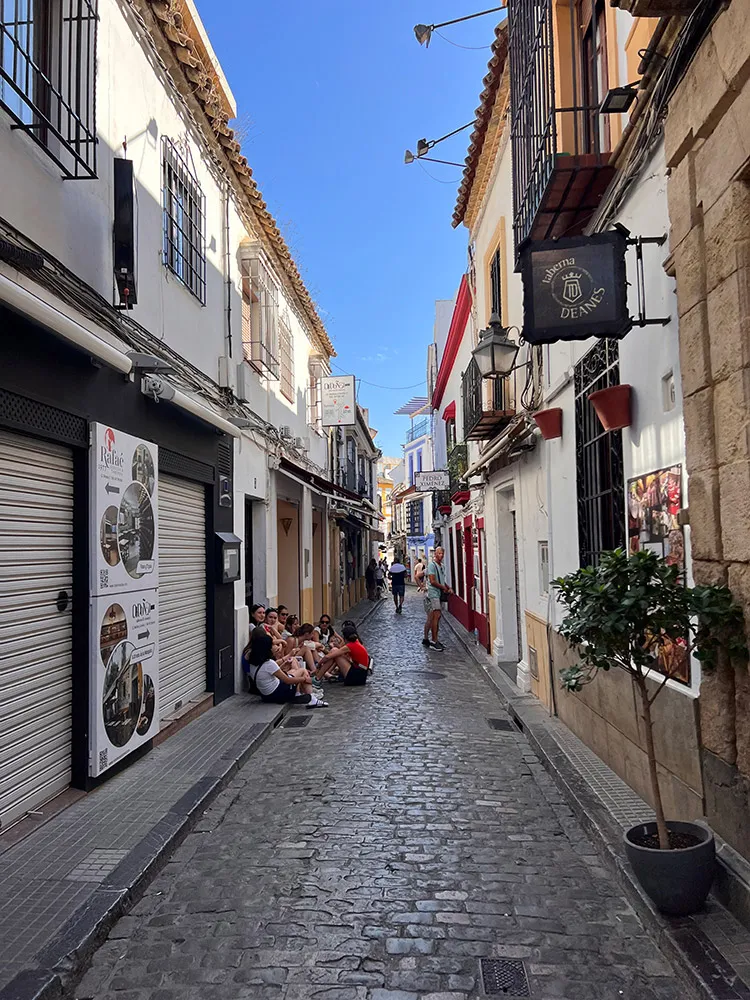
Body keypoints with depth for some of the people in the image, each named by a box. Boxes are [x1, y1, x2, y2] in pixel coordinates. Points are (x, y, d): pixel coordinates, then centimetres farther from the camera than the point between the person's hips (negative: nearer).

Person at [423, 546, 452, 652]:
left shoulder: (442, 566, 18)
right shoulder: (432, 565, -10)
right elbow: (432, 581, -16)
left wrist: (449, 588, 12)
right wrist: (444, 588, -7)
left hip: (439, 594, 9)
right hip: (433, 593, -9)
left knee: (431, 618, 10)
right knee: (437, 615, -14)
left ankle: (426, 639, 15)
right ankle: (434, 641, -13)